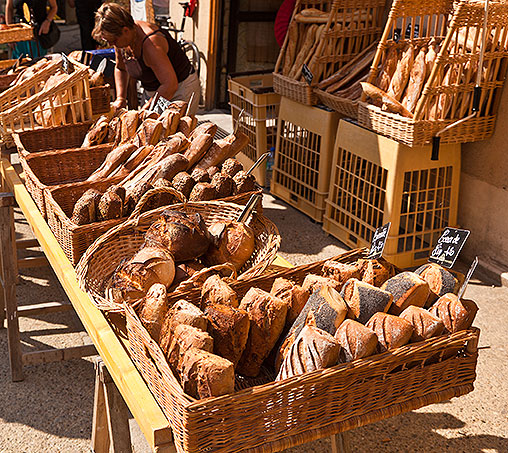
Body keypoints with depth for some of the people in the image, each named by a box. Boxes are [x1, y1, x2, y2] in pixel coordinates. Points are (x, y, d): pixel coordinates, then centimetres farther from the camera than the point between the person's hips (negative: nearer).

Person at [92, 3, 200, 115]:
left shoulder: (150, 44, -31)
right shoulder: (122, 40, -5)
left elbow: (170, 85, -35)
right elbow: (120, 69, 15)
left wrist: (144, 110, -30)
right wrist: (120, 98, 1)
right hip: (154, 92, 8)